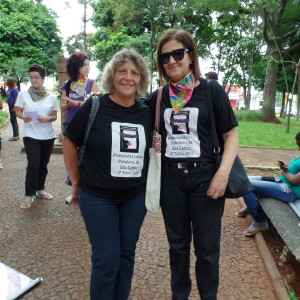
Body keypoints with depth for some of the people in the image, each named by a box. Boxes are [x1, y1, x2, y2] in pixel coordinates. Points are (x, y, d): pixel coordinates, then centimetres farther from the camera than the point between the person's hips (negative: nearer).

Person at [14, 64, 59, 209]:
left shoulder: (51, 97, 1)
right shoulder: (23, 94, -2)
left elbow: (54, 116, 6)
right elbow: (17, 111, 4)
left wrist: (48, 118, -16)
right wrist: (23, 117, -17)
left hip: (48, 136, 3)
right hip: (31, 135, -2)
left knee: (43, 164, 13)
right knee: (33, 165, -8)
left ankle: (40, 189, 30)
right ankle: (29, 195, 5)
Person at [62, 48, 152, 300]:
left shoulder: (147, 112, 0)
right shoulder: (94, 107, -10)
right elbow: (69, 143, -2)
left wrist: (150, 182, 6)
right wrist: (76, 182, 1)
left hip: (136, 197, 4)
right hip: (97, 197, -3)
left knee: (127, 254, 15)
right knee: (106, 258, 2)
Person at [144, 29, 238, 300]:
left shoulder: (212, 91, -4)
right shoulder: (159, 97, 5)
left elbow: (231, 134, -3)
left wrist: (223, 173, -16)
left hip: (205, 178, -2)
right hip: (171, 179, 3)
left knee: (207, 248, 9)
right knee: (178, 244, 18)